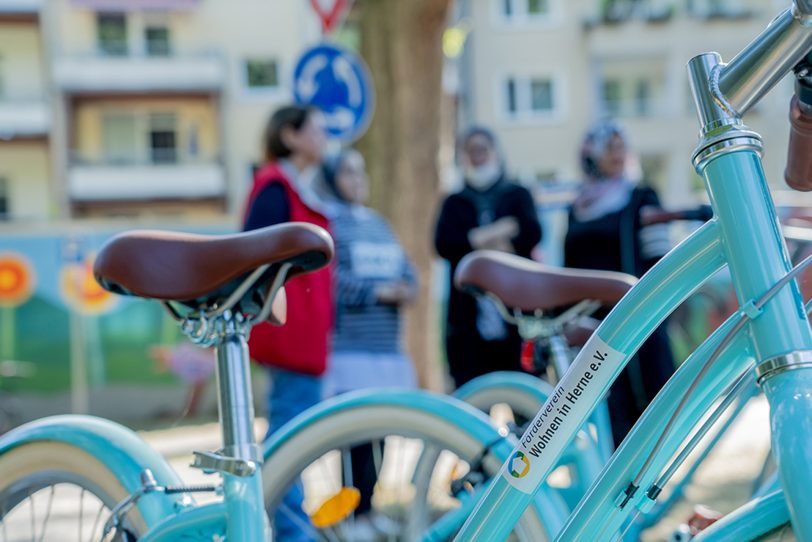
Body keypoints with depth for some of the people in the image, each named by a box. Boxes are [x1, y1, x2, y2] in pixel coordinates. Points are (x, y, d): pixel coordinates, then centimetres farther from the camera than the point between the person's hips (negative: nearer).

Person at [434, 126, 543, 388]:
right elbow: (443, 243, -2)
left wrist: (479, 239, -9)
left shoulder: (517, 195, 15)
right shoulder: (455, 203, 17)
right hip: (468, 315, 1)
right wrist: (503, 231, -9)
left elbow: (531, 234, -4)